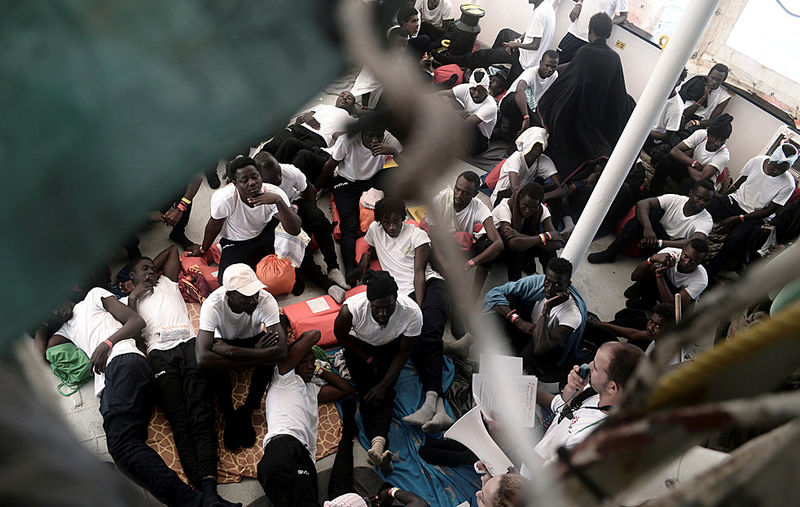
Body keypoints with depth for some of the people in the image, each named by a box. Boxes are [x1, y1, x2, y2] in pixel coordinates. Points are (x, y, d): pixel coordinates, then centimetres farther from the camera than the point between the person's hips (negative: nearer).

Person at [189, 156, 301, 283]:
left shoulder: (274, 193, -29)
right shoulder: (223, 199, -32)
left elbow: (295, 230, -35)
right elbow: (214, 227, -10)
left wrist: (278, 201, -48)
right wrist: (203, 250, 7)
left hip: (264, 234, 3)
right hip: (235, 243, -2)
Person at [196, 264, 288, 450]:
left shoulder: (266, 300, -33)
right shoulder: (213, 304, -34)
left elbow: (281, 352, -42)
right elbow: (202, 358, -44)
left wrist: (230, 351, -43)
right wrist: (256, 356, -40)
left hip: (253, 340, 1)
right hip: (224, 341, 0)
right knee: (212, 361, -35)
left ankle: (246, 412, -15)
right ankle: (229, 416, -9)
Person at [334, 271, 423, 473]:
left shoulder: (413, 313, -33)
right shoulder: (352, 308, -36)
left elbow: (404, 350, -17)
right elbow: (340, 335, -12)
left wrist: (384, 384, -21)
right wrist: (367, 358, -11)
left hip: (390, 347, 1)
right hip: (359, 346, 0)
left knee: (383, 392, -19)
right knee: (367, 390, -19)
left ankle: (378, 444, -32)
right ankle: (379, 442, -32)